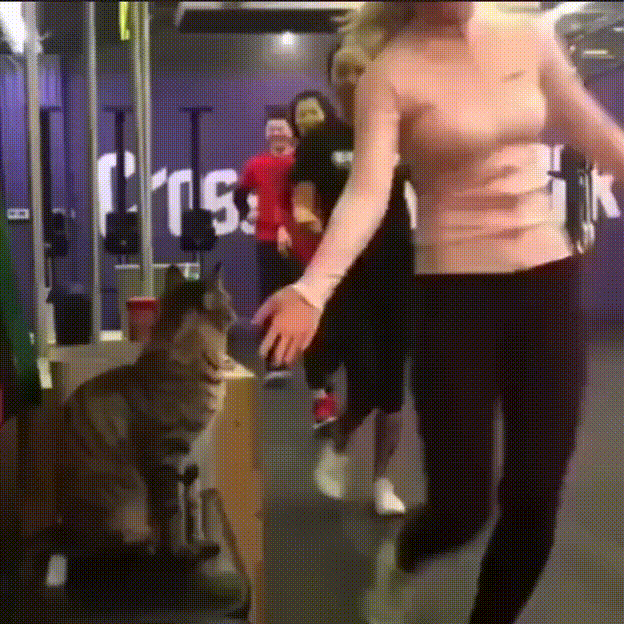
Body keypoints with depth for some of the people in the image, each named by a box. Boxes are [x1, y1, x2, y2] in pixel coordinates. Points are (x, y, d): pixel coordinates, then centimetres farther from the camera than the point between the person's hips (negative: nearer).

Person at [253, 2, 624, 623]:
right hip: (454, 295, -4)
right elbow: (367, 193, -21)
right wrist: (312, 290, -36)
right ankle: (399, 557, 34)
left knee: (535, 499, 5)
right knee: (462, 506, -2)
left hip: (549, 280, 4)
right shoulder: (392, 72, -8)